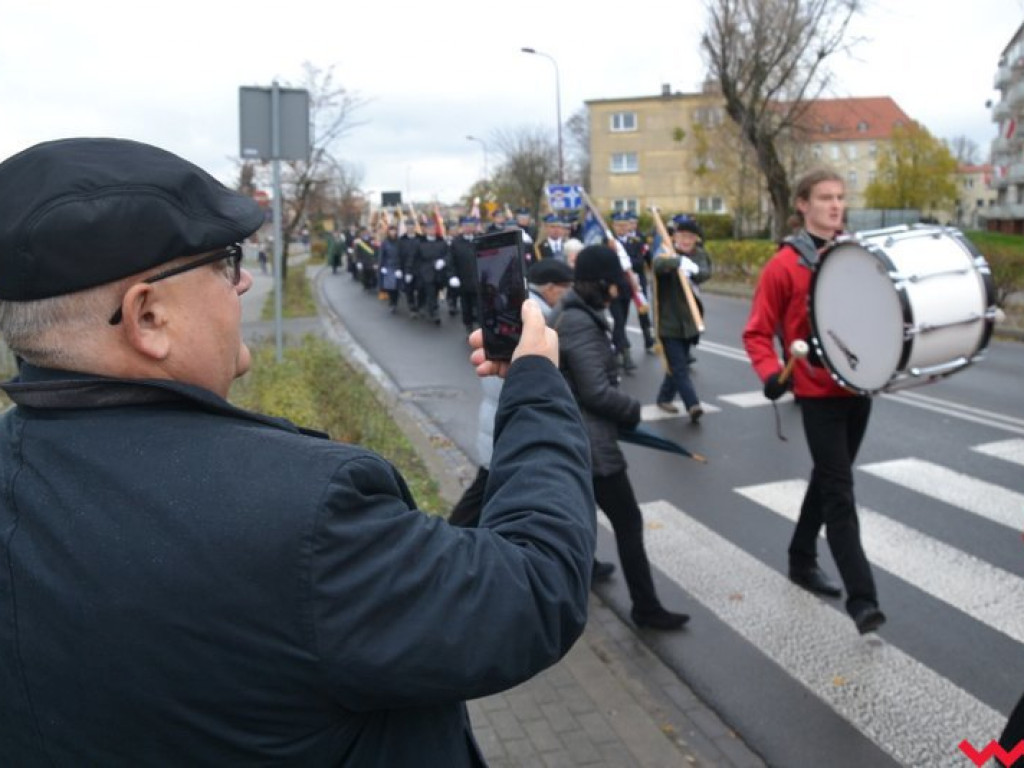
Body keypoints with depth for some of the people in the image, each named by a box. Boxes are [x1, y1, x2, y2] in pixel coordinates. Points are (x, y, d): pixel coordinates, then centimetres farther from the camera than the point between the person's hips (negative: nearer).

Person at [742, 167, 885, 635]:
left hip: (859, 387, 6)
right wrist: (771, 373, -24)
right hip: (819, 392, -6)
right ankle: (862, 599, -4)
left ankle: (802, 561, 36)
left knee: (827, 480, 18)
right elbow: (757, 333, -7)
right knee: (840, 492, -7)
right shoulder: (785, 264, -9)